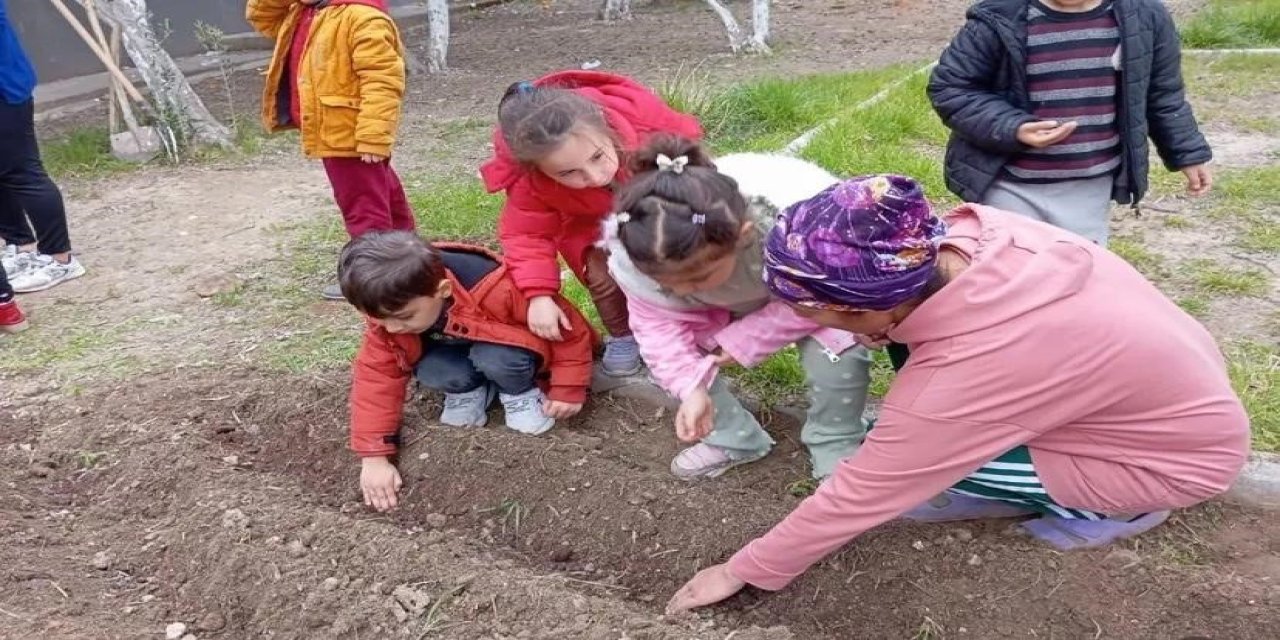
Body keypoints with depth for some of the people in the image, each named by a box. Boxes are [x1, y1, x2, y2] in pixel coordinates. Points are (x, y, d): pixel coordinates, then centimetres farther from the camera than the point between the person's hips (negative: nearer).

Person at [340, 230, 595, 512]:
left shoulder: (497, 291, -40)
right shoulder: (388, 311, -24)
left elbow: (567, 324, -27)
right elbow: (375, 374, -19)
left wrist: (567, 390, -20)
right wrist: (374, 457, -24)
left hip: (511, 353, -3)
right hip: (457, 351, 4)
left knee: (495, 360, -37)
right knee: (429, 371, -29)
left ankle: (520, 391, -4)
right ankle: (471, 390, 3)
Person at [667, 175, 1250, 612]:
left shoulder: (956, 381, -36)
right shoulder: (969, 232, -20)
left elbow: (858, 497, -23)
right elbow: (880, 298, -4)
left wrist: (745, 571, -7)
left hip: (1184, 456, -6)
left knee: (907, 479, -10)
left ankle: (1108, 504, 5)